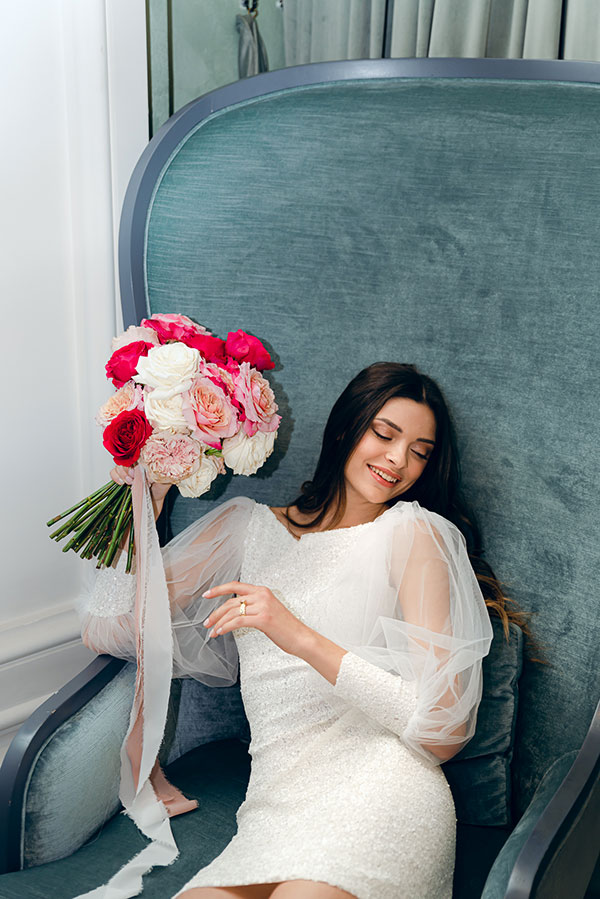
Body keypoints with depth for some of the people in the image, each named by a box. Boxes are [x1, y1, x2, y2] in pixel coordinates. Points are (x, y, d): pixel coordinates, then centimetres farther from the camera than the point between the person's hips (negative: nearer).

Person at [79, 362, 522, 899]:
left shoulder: (413, 531, 2)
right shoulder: (250, 525, 15)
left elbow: (443, 726, -7)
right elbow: (113, 630, 16)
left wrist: (302, 638, -16)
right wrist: (144, 507, 7)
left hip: (377, 794, -2)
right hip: (273, 810, 3)